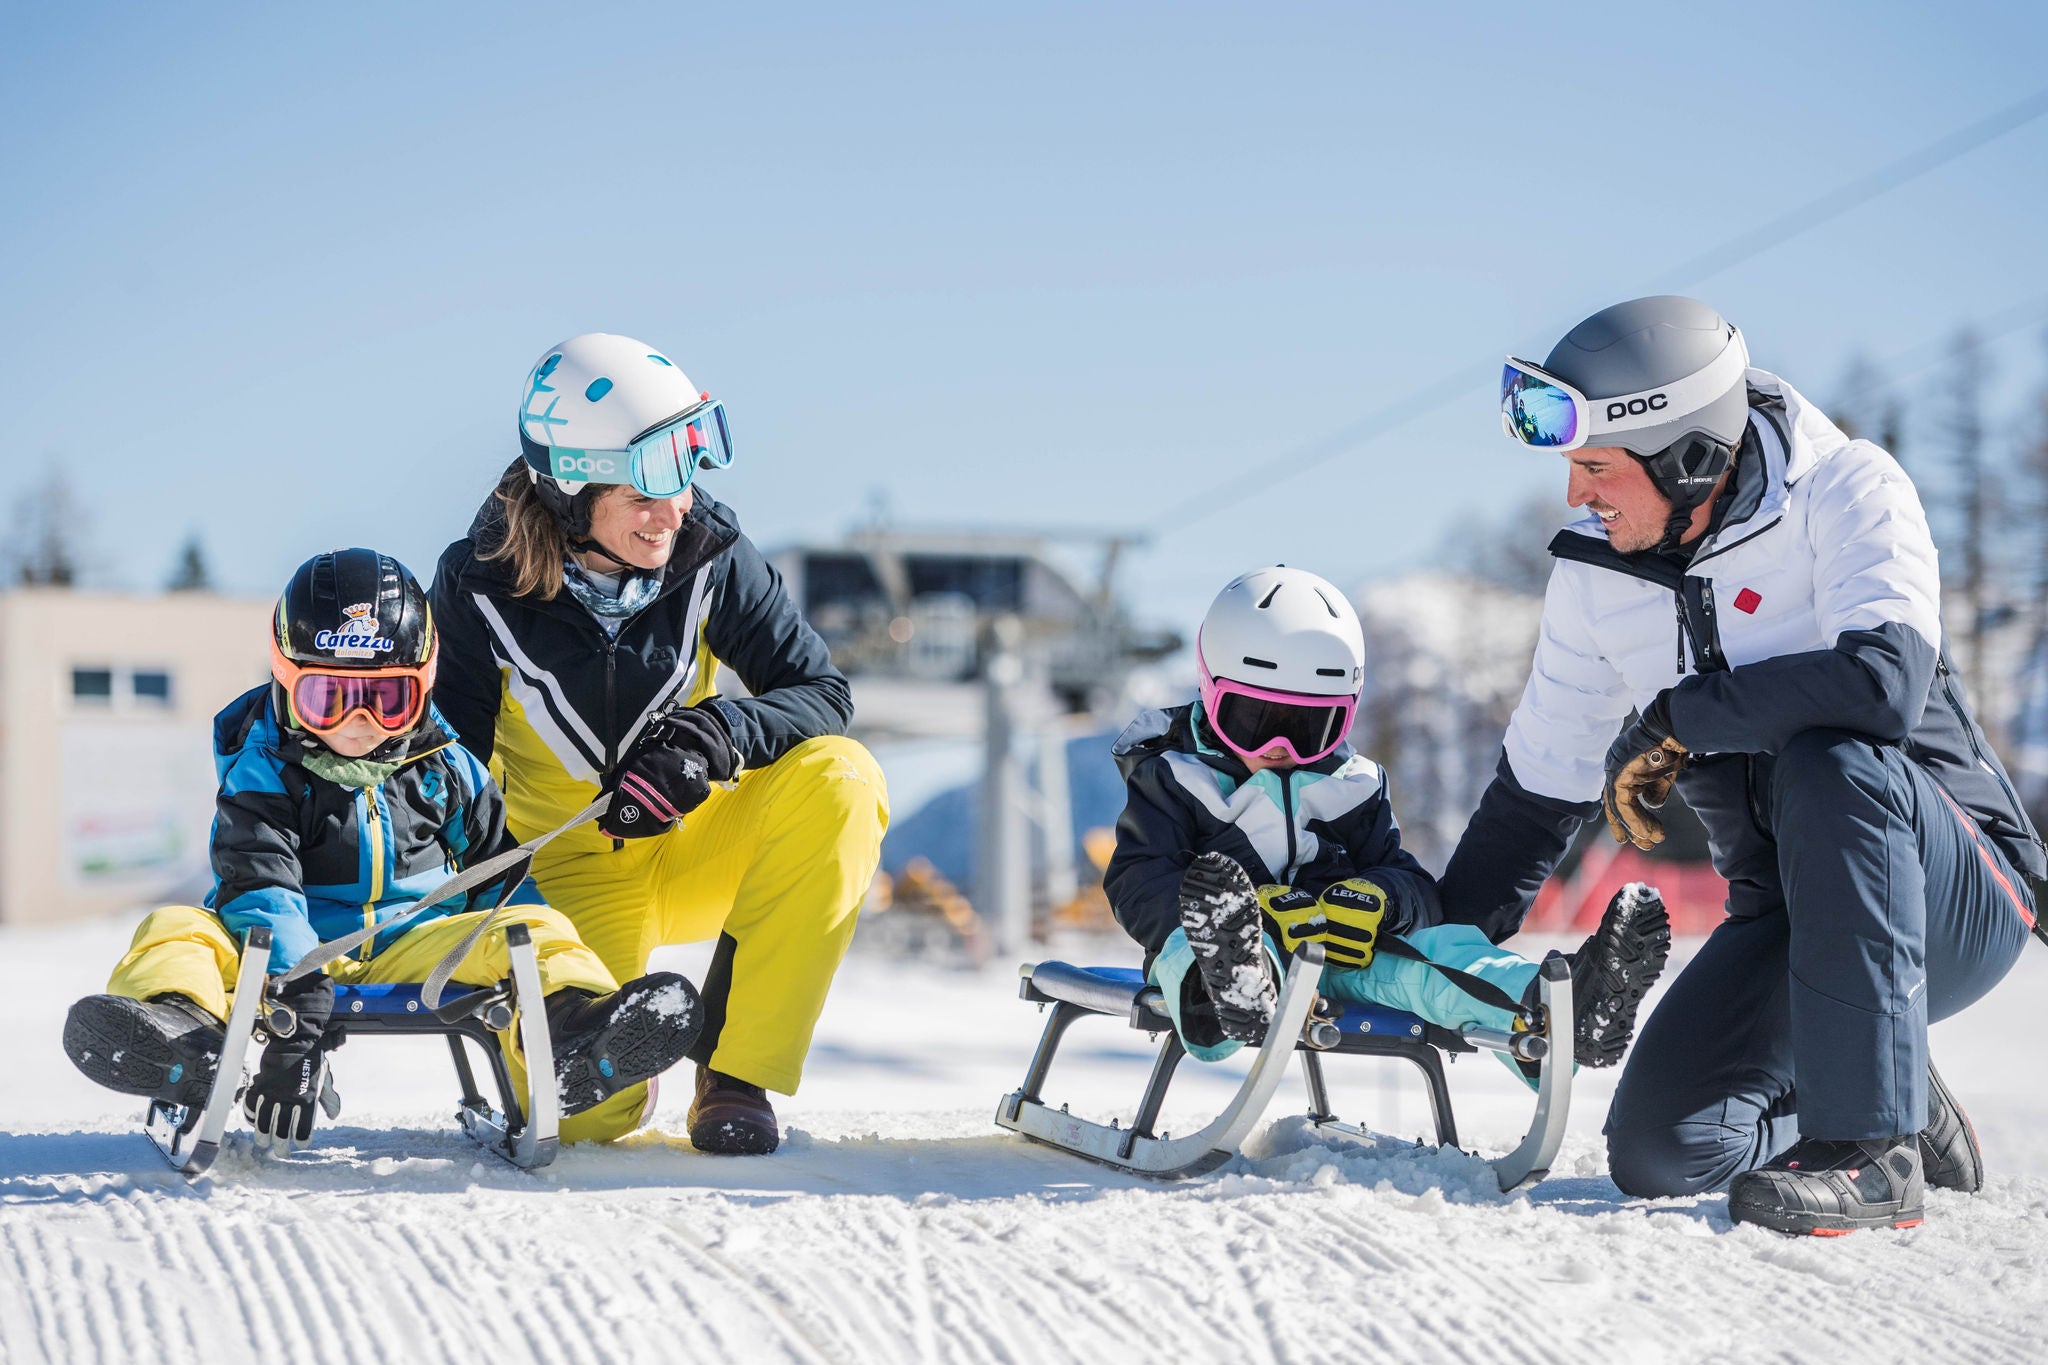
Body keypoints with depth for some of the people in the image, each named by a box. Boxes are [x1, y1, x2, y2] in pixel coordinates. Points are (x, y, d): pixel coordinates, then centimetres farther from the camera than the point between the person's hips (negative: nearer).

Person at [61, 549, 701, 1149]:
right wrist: (295, 991, -32)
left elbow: (499, 866, 17)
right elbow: (260, 887, -16)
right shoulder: (262, 773, -2)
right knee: (176, 930, -28)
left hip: (416, 950, 2)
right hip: (296, 950, -2)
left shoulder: (445, 767, 9)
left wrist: (545, 965, 3)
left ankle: (573, 1038, -49)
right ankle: (181, 1026, -60)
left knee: (530, 927, -21)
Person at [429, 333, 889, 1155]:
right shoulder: (481, 587, -14)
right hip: (570, 873, -2)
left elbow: (823, 693, -10)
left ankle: (735, 1070, -19)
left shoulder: (709, 556, -11)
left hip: (693, 850, 2)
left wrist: (717, 733, -31)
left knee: (840, 781, -28)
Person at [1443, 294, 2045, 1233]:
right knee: (1659, 1152, -15)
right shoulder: (1597, 571, 1)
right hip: (1793, 921, 6)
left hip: (1957, 902, -5)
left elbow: (1885, 682, -35)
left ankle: (1871, 1151, -29)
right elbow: (1539, 787, 11)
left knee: (1826, 758, -36)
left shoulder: (1847, 490, -16)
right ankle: (1900, 1113, 14)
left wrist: (1672, 721, -23)